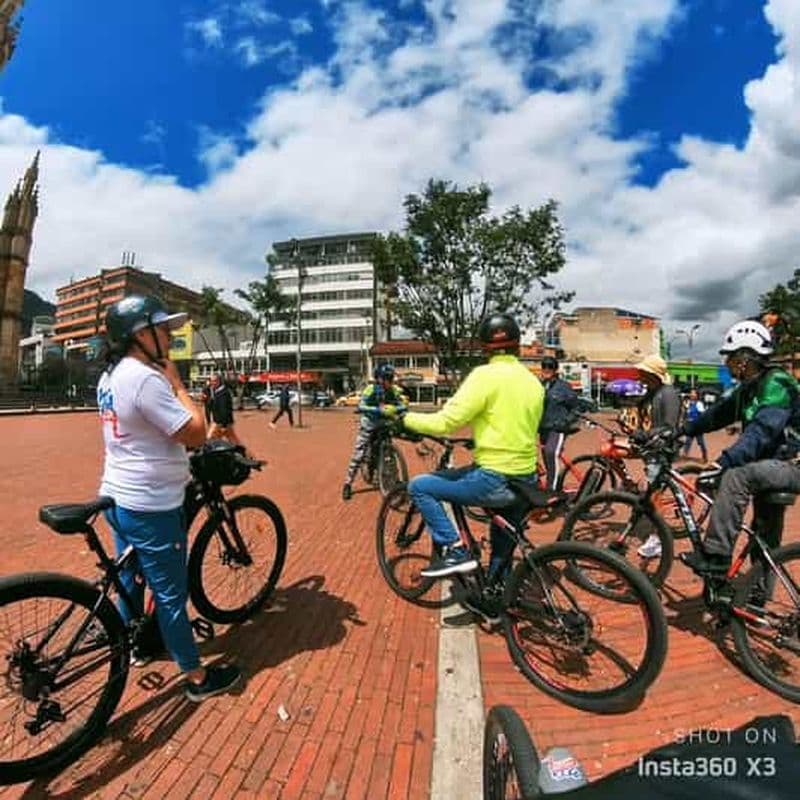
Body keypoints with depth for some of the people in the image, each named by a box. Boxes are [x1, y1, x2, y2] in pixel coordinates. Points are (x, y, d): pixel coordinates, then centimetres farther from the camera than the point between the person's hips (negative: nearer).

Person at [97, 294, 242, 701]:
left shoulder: (110, 376, 8)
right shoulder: (146, 378, -24)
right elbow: (195, 433, -24)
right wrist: (176, 382, -16)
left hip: (119, 497, 10)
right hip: (151, 507, -9)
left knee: (130, 580, 27)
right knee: (170, 593, 4)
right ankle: (198, 677, 21)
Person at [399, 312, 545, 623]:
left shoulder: (486, 375, -14)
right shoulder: (533, 380, 9)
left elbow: (445, 422, -18)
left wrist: (406, 418, -3)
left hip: (494, 479, -8)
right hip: (526, 481, 8)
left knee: (419, 486, 4)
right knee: (503, 543, 28)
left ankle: (454, 550, 1)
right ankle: (492, 602, 43)